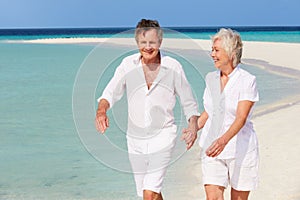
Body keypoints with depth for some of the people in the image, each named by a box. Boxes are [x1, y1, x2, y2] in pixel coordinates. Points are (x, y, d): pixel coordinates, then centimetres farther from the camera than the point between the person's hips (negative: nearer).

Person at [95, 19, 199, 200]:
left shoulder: (173, 67, -6)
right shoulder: (128, 64, -3)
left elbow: (189, 102, 4)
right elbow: (111, 92, -2)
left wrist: (193, 127, -11)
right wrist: (101, 110, -24)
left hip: (163, 135, -3)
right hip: (135, 137, 4)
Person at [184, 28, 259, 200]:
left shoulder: (248, 80, -12)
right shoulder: (211, 78, 7)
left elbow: (241, 118, -22)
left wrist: (224, 140, -37)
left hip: (240, 148, -4)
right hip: (213, 148, 4)